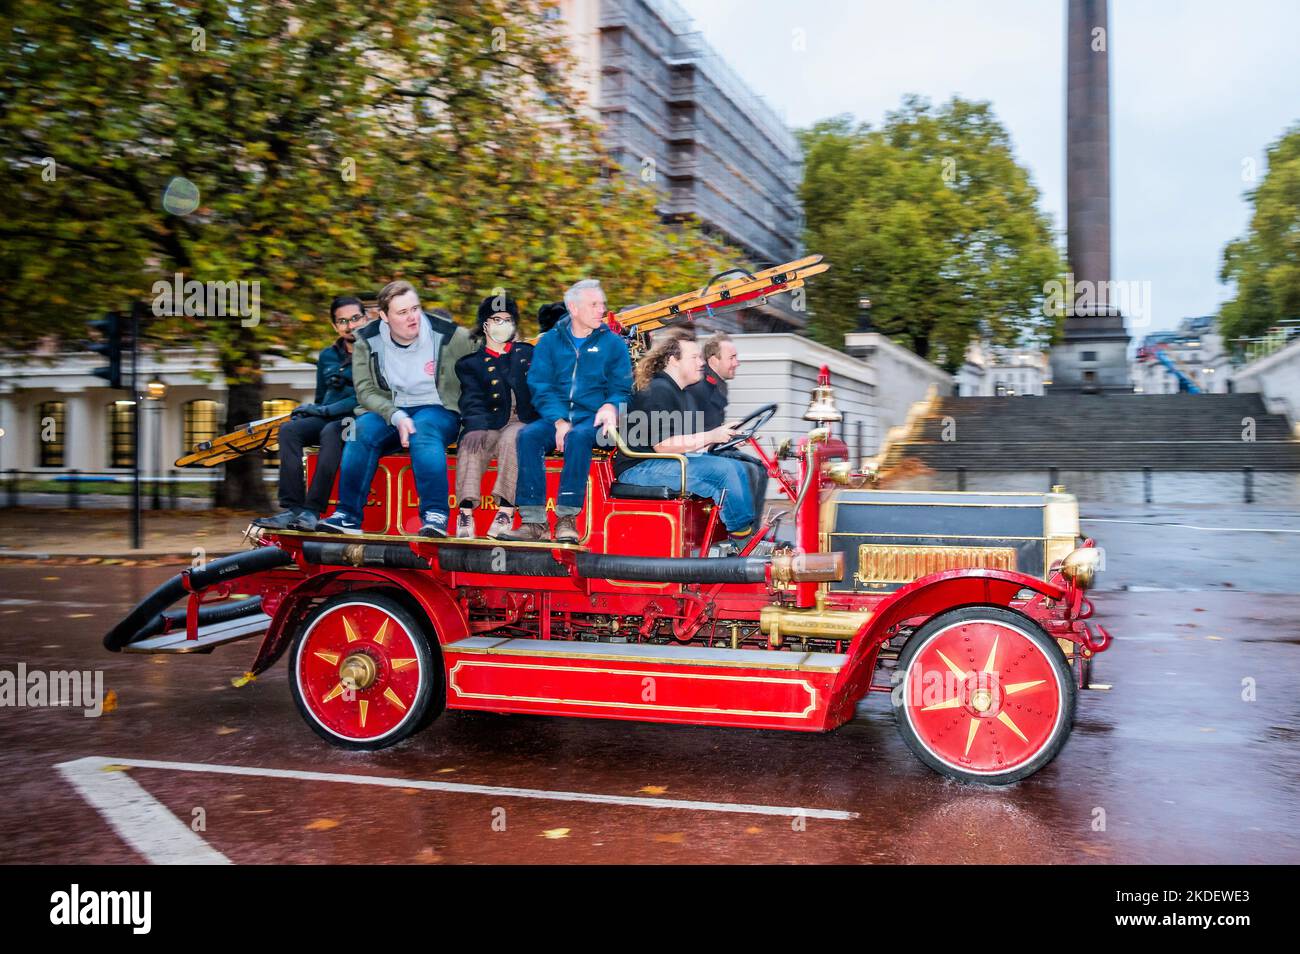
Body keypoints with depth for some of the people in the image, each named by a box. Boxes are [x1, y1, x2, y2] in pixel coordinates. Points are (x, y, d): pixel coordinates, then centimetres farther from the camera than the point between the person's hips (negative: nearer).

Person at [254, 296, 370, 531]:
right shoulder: (328, 356, 17)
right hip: (328, 419, 6)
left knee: (331, 431, -37)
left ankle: (312, 511, -41)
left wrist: (325, 410, -13)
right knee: (289, 429, -22)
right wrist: (308, 411, 0)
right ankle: (293, 508, -32)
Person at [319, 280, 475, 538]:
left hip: (439, 411, -2)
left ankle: (436, 514, -40)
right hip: (391, 410, 3)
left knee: (423, 429, -37)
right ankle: (347, 515, -24)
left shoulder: (446, 334, -8)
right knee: (363, 428, -28)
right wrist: (396, 416, -23)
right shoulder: (368, 341, -1)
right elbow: (366, 390, -6)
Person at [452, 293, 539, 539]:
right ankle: (466, 512, -42)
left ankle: (506, 510, -41)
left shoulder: (529, 353, 23)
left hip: (522, 422, 0)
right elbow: (472, 400, -3)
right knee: (470, 442, -32)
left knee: (511, 437, -35)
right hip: (490, 424, 1)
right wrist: (476, 426, -20)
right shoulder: (470, 363, 17)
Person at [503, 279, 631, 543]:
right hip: (555, 418, 2)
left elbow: (622, 389, 6)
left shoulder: (613, 343, 10)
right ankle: (534, 521, -31)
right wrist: (559, 421, -13)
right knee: (528, 435, -29)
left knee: (578, 437, -36)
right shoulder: (550, 341, 11)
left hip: (592, 420, -2)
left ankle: (567, 518, -36)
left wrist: (610, 406, -18)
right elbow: (540, 387, 3)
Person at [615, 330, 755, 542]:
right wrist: (710, 436, -18)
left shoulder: (683, 394, 20)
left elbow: (686, 442, 19)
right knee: (723, 470, -23)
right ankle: (742, 533, -10)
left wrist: (724, 436, 4)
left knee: (737, 467, -1)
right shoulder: (658, 390, -13)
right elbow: (662, 444, -22)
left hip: (673, 462, 11)